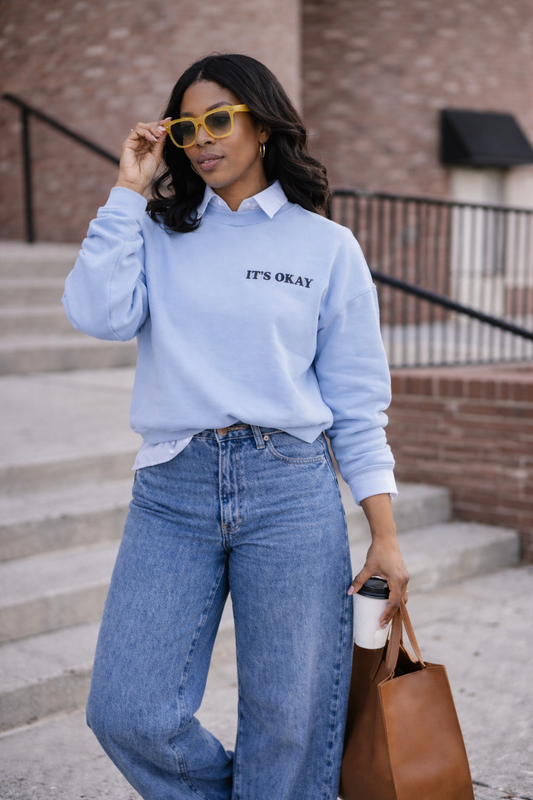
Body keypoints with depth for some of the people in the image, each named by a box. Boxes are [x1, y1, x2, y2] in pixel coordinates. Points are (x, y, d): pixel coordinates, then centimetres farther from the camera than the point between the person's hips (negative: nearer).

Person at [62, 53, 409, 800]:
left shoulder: (328, 246, 7)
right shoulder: (159, 234, 12)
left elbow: (357, 402, 6)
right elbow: (98, 313, -7)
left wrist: (384, 535, 1)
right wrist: (129, 191, 0)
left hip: (290, 489, -1)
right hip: (173, 491, 2)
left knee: (288, 721, 4)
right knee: (128, 714, -1)